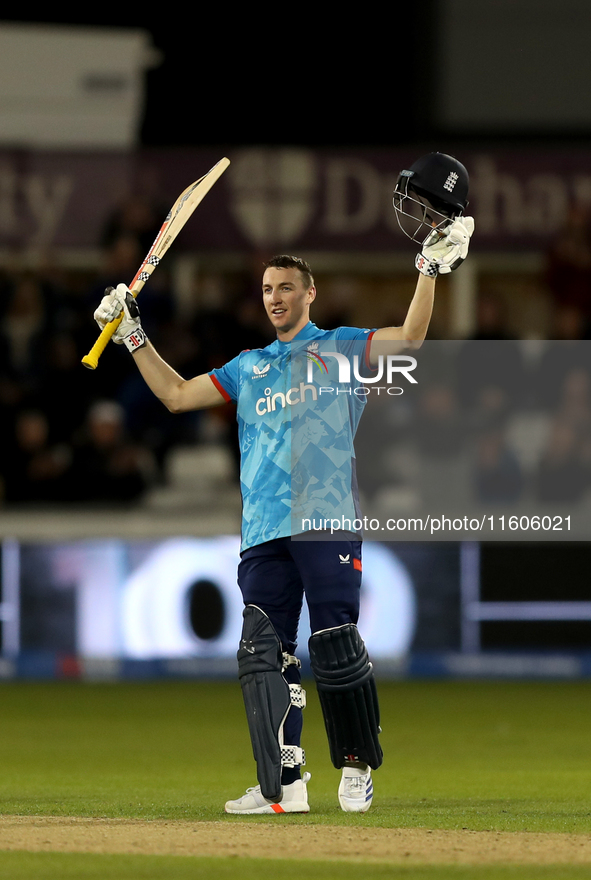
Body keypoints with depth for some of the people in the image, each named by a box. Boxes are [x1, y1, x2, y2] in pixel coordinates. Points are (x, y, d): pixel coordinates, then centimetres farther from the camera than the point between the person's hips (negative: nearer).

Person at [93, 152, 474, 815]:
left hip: (328, 518, -4)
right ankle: (282, 785, -7)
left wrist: (432, 267, -12)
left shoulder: (342, 347, 12)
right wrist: (134, 338, 16)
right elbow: (176, 395, 24)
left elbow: (408, 339, -2)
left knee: (335, 648, -10)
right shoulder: (247, 368, 25)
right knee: (264, 654, -5)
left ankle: (358, 768, 3)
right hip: (262, 530, 5)